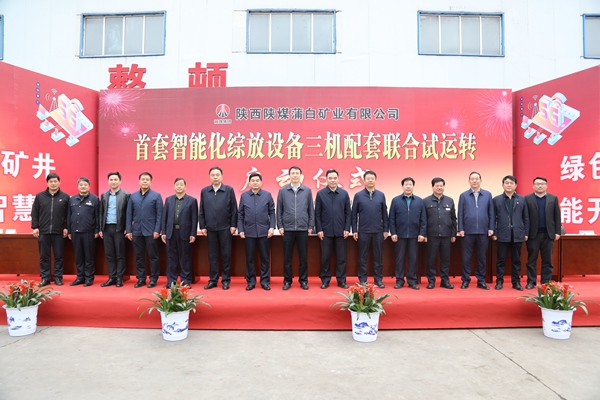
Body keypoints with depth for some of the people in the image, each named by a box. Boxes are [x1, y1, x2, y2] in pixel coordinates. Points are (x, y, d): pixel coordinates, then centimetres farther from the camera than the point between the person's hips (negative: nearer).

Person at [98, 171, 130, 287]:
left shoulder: (126, 195, -2)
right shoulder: (104, 195, 12)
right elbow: (101, 213, 13)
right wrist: (100, 229, 8)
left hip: (119, 228, -4)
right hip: (107, 228, 4)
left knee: (120, 255, 2)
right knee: (109, 255, 8)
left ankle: (119, 278, 8)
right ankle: (112, 277, 15)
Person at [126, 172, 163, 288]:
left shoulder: (156, 196, -1)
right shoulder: (133, 196, 9)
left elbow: (159, 214, -5)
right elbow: (129, 214, 8)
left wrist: (157, 230, -11)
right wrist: (128, 230, 2)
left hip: (150, 231, -3)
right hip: (136, 231, 3)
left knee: (153, 256, 3)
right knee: (139, 256, 10)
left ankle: (153, 279, 13)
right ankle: (141, 278, 20)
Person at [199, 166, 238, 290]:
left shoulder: (229, 190, 0)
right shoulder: (204, 191, 7)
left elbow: (234, 209, -2)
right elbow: (201, 211, 7)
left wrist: (233, 225, -6)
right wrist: (202, 226, 2)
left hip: (225, 228, -2)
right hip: (210, 228, 2)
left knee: (226, 254, 4)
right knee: (212, 255, 9)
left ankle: (226, 280, 14)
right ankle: (213, 280, 18)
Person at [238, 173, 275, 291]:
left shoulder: (267, 195, 4)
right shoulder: (244, 196, 6)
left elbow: (272, 212, 4)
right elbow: (240, 214, 6)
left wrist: (272, 227, -6)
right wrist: (240, 230, 0)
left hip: (264, 231, -1)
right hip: (249, 231, 1)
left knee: (265, 258, 6)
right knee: (249, 258, 8)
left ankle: (265, 281, 16)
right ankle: (251, 281, 19)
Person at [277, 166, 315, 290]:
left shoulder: (307, 190, 4)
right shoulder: (282, 191, 3)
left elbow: (311, 209, 5)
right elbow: (279, 210, 4)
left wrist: (311, 226, 2)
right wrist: (280, 226, -1)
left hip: (303, 228, 0)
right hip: (287, 228, 0)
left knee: (303, 257, 6)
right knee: (287, 257, 7)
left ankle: (303, 280, 19)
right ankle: (287, 280, 18)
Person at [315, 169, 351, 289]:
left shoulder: (344, 193, 4)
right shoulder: (320, 193, 1)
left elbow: (348, 212, 4)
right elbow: (317, 213, 1)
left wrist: (347, 228, -3)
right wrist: (319, 229, -5)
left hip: (340, 231, 1)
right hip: (326, 231, -1)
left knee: (341, 257, 7)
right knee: (325, 257, 6)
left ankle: (341, 280, 17)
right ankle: (325, 280, 18)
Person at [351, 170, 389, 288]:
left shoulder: (381, 195, 5)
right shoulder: (358, 195, 1)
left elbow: (385, 214, 6)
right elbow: (354, 214, 1)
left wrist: (386, 230, 3)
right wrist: (354, 230, -2)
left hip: (378, 231, 1)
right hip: (363, 231, -1)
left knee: (378, 256, 8)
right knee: (362, 256, 6)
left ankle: (378, 279, 18)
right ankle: (362, 279, 16)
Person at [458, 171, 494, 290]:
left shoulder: (488, 195, 7)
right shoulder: (463, 195, 4)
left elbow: (491, 213, 5)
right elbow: (460, 214, 2)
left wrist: (491, 228, -1)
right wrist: (460, 229, -5)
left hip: (483, 232, 1)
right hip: (468, 232, -1)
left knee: (481, 257, 9)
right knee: (466, 257, 5)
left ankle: (481, 281, 19)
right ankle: (465, 280, 14)